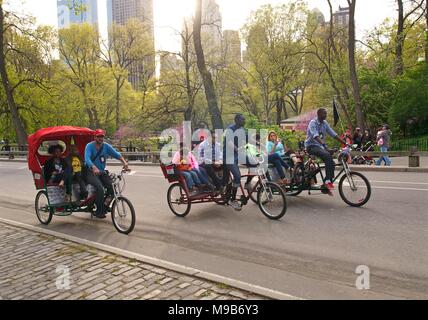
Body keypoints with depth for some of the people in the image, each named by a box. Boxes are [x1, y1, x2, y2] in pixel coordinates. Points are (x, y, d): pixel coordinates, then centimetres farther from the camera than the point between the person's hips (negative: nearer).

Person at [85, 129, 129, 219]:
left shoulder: (106, 146, 3)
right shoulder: (89, 146, -9)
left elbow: (116, 154, -10)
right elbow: (87, 158, -26)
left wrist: (124, 162, -29)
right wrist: (94, 168, -45)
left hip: (101, 172, 4)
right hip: (91, 172, -4)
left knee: (112, 186, -17)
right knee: (100, 188, -29)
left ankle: (105, 206, 5)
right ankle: (99, 212, -14)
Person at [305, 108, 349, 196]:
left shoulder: (325, 123, 9)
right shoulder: (313, 123, -13)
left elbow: (333, 134, 7)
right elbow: (315, 135, -30)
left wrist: (345, 143, -2)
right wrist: (323, 144, -45)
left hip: (321, 146, 7)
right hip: (311, 146, -7)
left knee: (331, 162, -9)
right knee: (328, 156, -31)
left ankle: (327, 186, 4)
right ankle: (328, 181, -29)